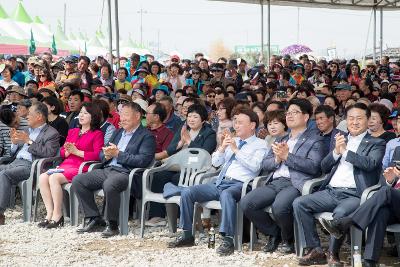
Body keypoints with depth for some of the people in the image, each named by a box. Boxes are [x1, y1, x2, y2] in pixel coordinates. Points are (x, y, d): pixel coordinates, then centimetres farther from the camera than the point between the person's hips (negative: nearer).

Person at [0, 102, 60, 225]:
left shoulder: (51, 133, 2)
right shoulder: (28, 130, 25)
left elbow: (49, 153, -16)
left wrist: (29, 141, -13)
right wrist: (14, 142, 5)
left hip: (29, 166, -8)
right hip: (15, 162, 8)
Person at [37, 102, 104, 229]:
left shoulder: (97, 134, 5)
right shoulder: (72, 132, 27)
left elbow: (97, 155, -10)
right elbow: (62, 152, 24)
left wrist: (77, 151, -10)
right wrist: (67, 152, 0)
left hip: (81, 167, -7)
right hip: (66, 165, 7)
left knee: (54, 178, -30)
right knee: (42, 177, -21)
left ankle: (57, 216, -23)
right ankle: (49, 213, -20)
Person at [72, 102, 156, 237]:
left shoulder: (147, 137, 1)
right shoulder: (118, 132, 24)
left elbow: (143, 160, -14)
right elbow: (101, 155, 25)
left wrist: (118, 154, -12)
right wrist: (107, 155, -1)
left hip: (125, 173, -8)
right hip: (107, 169, 8)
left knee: (109, 184, -38)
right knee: (78, 180, -7)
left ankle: (112, 225, -21)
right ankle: (94, 219, -1)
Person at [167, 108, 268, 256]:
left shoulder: (260, 145, 6)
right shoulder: (232, 140, 25)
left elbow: (254, 166, -12)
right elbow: (215, 162, 22)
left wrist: (236, 149, -11)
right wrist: (222, 148, 3)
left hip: (239, 184, -7)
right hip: (220, 182, 7)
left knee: (226, 194, -41)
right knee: (187, 192, -11)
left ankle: (228, 240, -39)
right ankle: (187, 235, -4)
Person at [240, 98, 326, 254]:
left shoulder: (315, 141, 9)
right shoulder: (280, 140, 29)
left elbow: (313, 166, -8)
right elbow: (265, 165, 21)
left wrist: (287, 156, -9)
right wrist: (277, 159, -1)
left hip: (296, 184, -6)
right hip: (275, 183, 6)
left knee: (279, 206, -36)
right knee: (246, 203, -19)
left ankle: (289, 240, -4)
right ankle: (274, 233, 4)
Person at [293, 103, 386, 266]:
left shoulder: (376, 143, 8)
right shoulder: (339, 139, 22)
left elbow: (371, 163, -13)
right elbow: (324, 167, 16)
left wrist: (345, 151, -11)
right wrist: (336, 151, -2)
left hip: (354, 195, -6)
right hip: (331, 192, 6)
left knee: (340, 213, -36)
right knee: (299, 203, -14)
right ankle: (316, 251, -11)